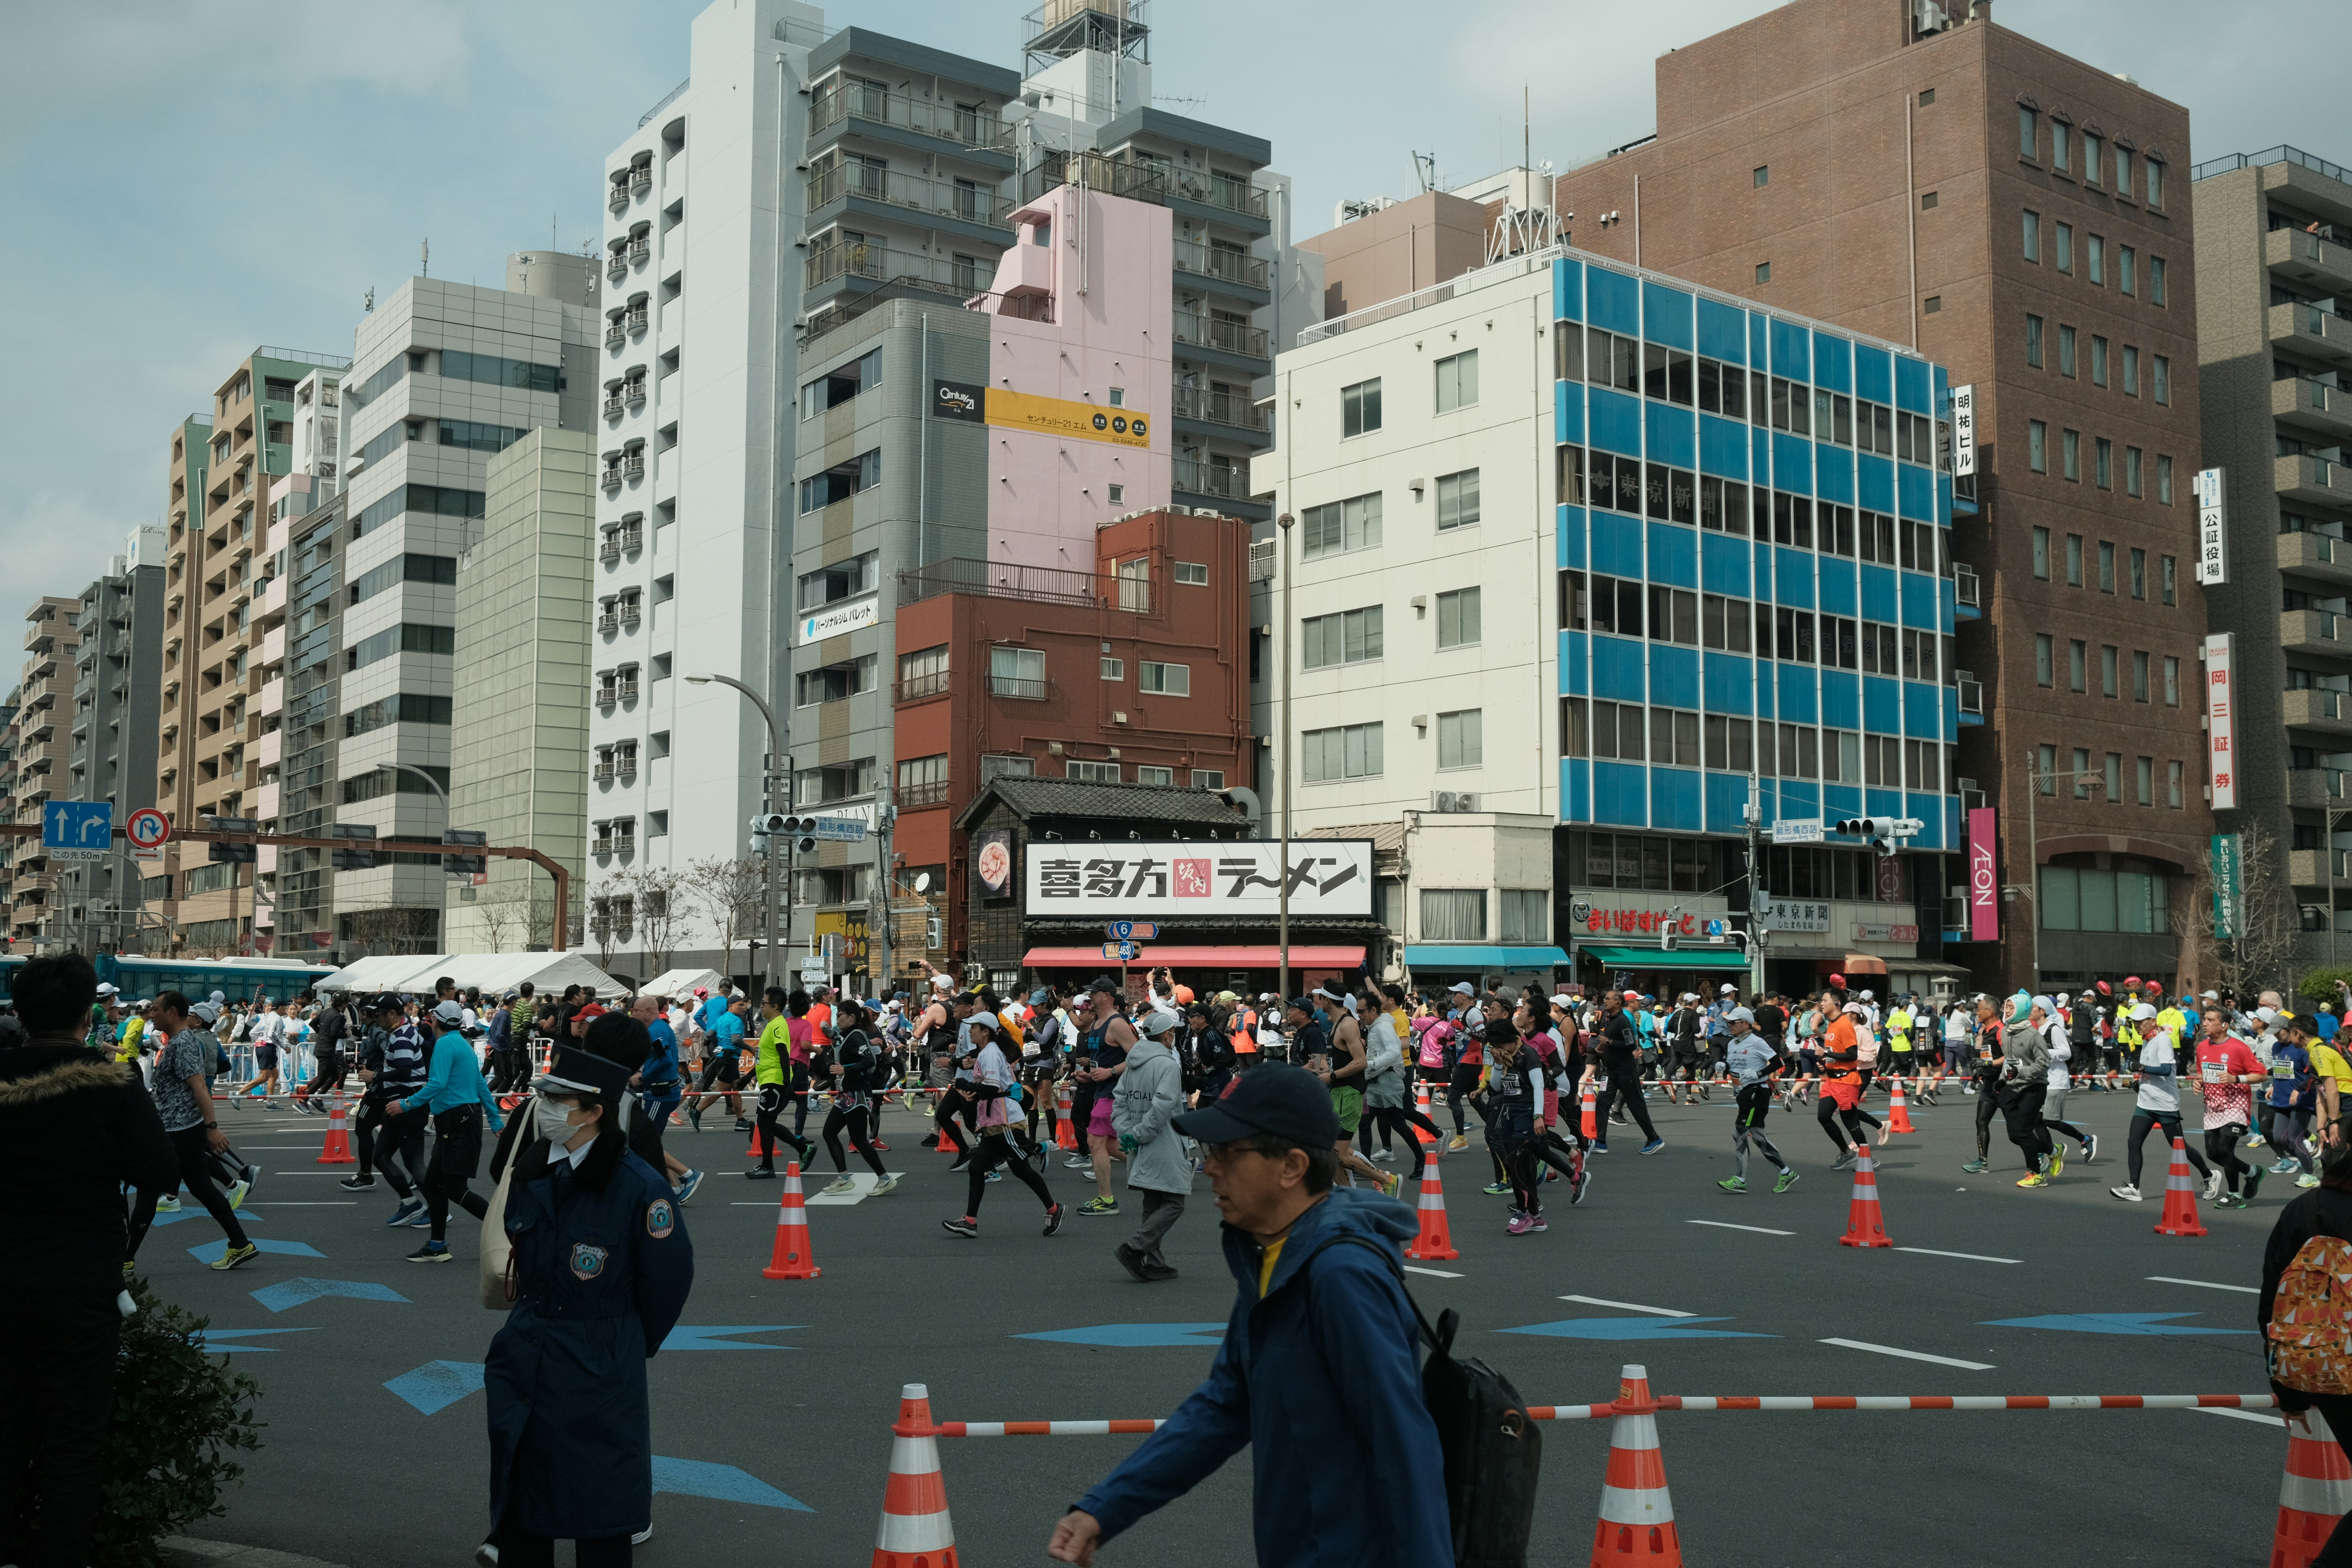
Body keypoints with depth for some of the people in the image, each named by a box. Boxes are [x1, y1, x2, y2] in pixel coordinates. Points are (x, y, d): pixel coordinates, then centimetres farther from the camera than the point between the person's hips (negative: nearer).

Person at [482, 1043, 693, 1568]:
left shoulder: (639, 1186, -18)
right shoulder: (531, 1170, 1)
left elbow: (669, 1278, -9)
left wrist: (627, 1344, 4)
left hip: (599, 1372, -6)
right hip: (525, 1361, 6)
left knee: (600, 1525, 5)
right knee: (518, 1511, 15)